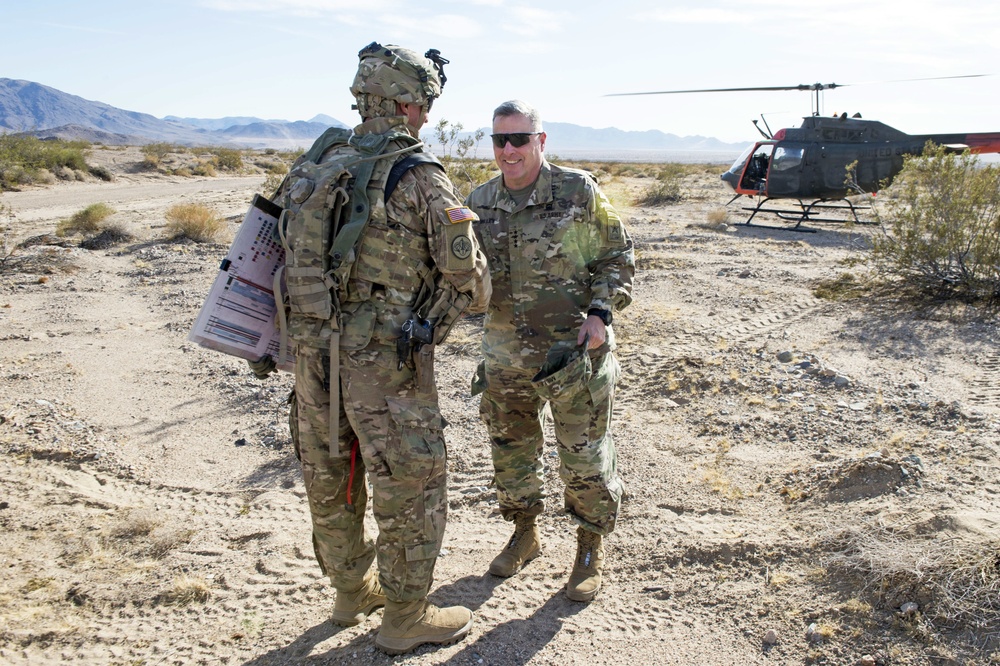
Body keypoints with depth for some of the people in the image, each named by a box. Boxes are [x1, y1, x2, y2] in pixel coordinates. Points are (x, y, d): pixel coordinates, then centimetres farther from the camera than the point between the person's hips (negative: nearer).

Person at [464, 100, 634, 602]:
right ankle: (524, 534, 40)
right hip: (505, 357, 4)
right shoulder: (480, 203, 4)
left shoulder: (579, 193, -8)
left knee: (585, 457, 6)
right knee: (510, 451, 17)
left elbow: (617, 256, -2)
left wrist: (600, 312, -15)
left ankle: (591, 550, 27)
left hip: (574, 353, -4)